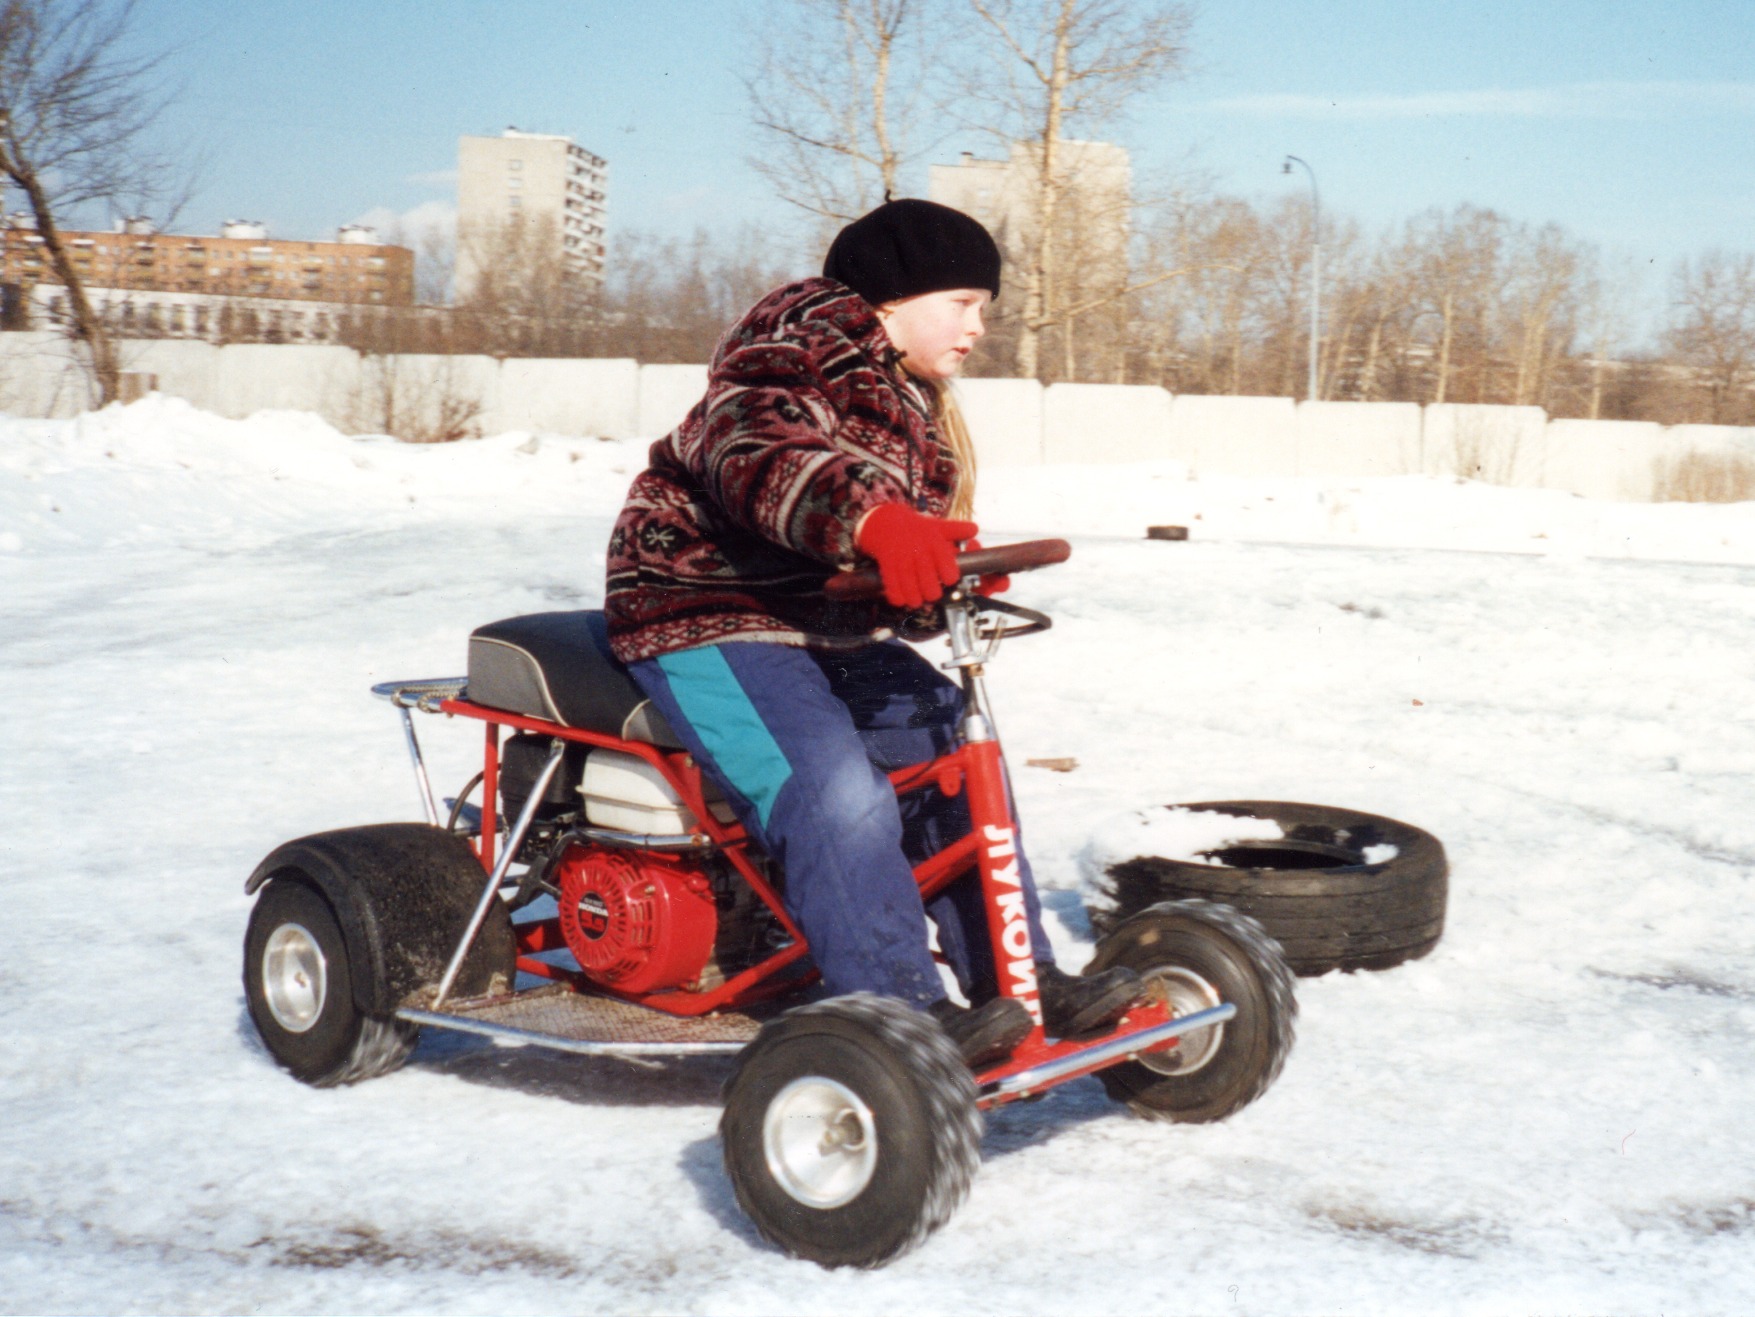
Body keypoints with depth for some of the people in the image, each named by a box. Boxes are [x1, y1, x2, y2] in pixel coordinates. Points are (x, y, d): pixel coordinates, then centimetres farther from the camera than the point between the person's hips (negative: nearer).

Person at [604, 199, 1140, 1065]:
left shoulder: (918, 409, 19)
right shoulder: (805, 336, -11)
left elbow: (906, 575, 17)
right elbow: (752, 447, -33)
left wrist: (948, 575, -7)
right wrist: (868, 517, -49)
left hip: (831, 629, 9)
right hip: (710, 615, -9)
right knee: (833, 790, -28)